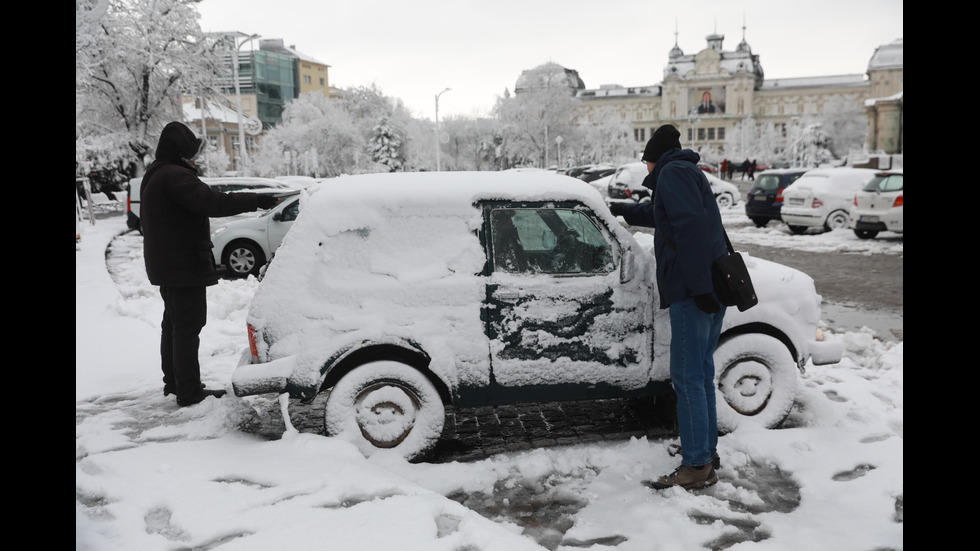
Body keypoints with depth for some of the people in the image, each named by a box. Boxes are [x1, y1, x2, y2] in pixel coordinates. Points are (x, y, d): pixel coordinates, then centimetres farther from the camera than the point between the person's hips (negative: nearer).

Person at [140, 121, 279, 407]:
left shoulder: (154, 175, 15)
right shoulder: (174, 176, -21)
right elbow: (213, 202, -32)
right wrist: (257, 200, -29)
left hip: (164, 263, 11)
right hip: (184, 264, -11)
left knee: (173, 323, 19)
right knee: (188, 326, -7)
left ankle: (173, 382, 30)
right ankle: (189, 391, -3)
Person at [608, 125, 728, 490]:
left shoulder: (673, 172, -7)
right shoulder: (688, 172, 25)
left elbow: (691, 226, -21)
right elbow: (658, 214, 45)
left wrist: (700, 287, -24)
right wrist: (622, 210, 57)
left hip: (692, 292, -10)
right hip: (712, 287, 10)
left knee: (688, 377, -7)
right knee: (701, 372, 16)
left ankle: (697, 466, -3)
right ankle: (708, 451, 25)